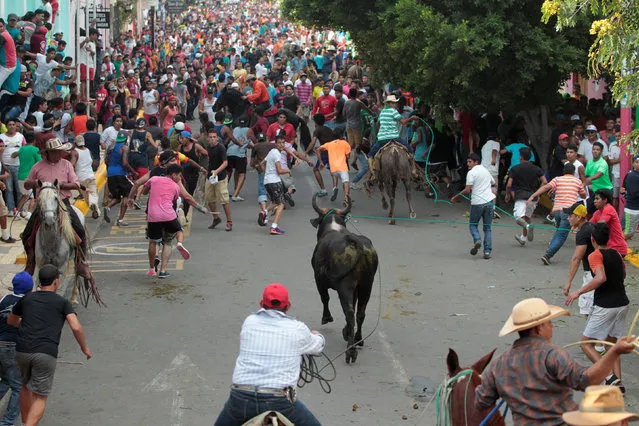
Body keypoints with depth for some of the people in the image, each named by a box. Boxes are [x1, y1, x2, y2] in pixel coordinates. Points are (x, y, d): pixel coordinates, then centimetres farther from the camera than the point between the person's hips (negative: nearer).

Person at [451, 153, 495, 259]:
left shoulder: (472, 173, -7)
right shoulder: (486, 171, 15)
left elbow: (467, 190, -14)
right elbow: (494, 183, 32)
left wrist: (456, 197, -4)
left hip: (477, 203, -5)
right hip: (489, 201, 5)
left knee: (473, 225, 13)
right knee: (487, 228, 8)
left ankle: (477, 240, -14)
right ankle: (487, 251, -1)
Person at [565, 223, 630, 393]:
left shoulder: (595, 256, -12)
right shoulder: (616, 254, 10)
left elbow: (601, 278, -28)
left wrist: (578, 292, -25)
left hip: (605, 307, -7)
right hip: (622, 304, 7)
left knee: (586, 343, 3)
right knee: (611, 344, 20)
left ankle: (609, 377, -12)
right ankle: (617, 382, 11)